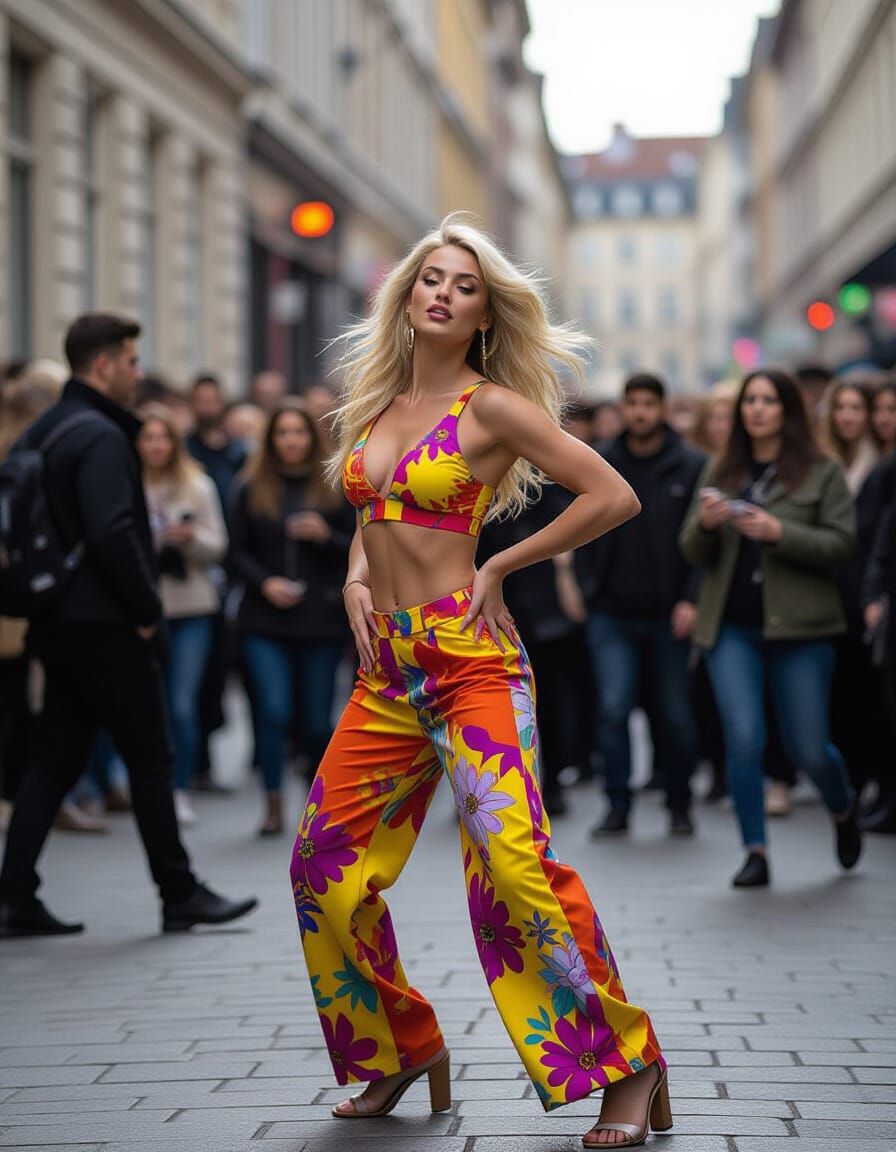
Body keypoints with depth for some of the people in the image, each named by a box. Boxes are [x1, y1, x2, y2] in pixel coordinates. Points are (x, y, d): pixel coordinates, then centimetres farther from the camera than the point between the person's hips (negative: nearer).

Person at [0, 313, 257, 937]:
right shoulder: (101, 436, -16)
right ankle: (180, 895, 10)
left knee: (56, 759, 11)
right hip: (106, 626, -9)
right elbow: (113, 534, -26)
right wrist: (148, 609, -15)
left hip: (61, 622, 9)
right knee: (151, 757, 1)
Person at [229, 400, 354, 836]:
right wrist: (265, 582, -11)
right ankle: (274, 807, -5)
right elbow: (237, 553, 6)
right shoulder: (250, 489, 6)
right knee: (274, 710, -14)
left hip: (322, 621, 0)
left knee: (316, 719, 4)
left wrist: (325, 536, -12)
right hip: (265, 621, 0)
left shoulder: (334, 488, 6)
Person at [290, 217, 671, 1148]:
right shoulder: (378, 404, 13)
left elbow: (614, 496, -10)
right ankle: (406, 1048, 25)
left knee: (512, 861, -20)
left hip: (468, 658, -7)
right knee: (324, 865, 6)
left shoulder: (493, 407, -5)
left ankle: (628, 1064, -8)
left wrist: (501, 566, -6)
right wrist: (358, 578, 8)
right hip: (386, 669, 7)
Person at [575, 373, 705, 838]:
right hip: (612, 616, 1)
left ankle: (679, 805, 21)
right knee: (612, 709, -9)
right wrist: (590, 589, 1)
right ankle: (617, 805, 1)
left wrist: (691, 599, -10)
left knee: (676, 716, 6)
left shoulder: (691, 466, -1)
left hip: (669, 616, -1)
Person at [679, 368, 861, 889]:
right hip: (732, 627, 2)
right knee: (744, 740, -10)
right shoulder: (720, 472, 11)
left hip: (800, 628, -2)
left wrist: (779, 532, -19)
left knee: (809, 749, 3)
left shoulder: (823, 472, 1)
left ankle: (844, 811, 35)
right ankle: (756, 852, 2)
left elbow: (841, 544, -7)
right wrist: (704, 523, -11)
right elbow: (696, 554, 11)